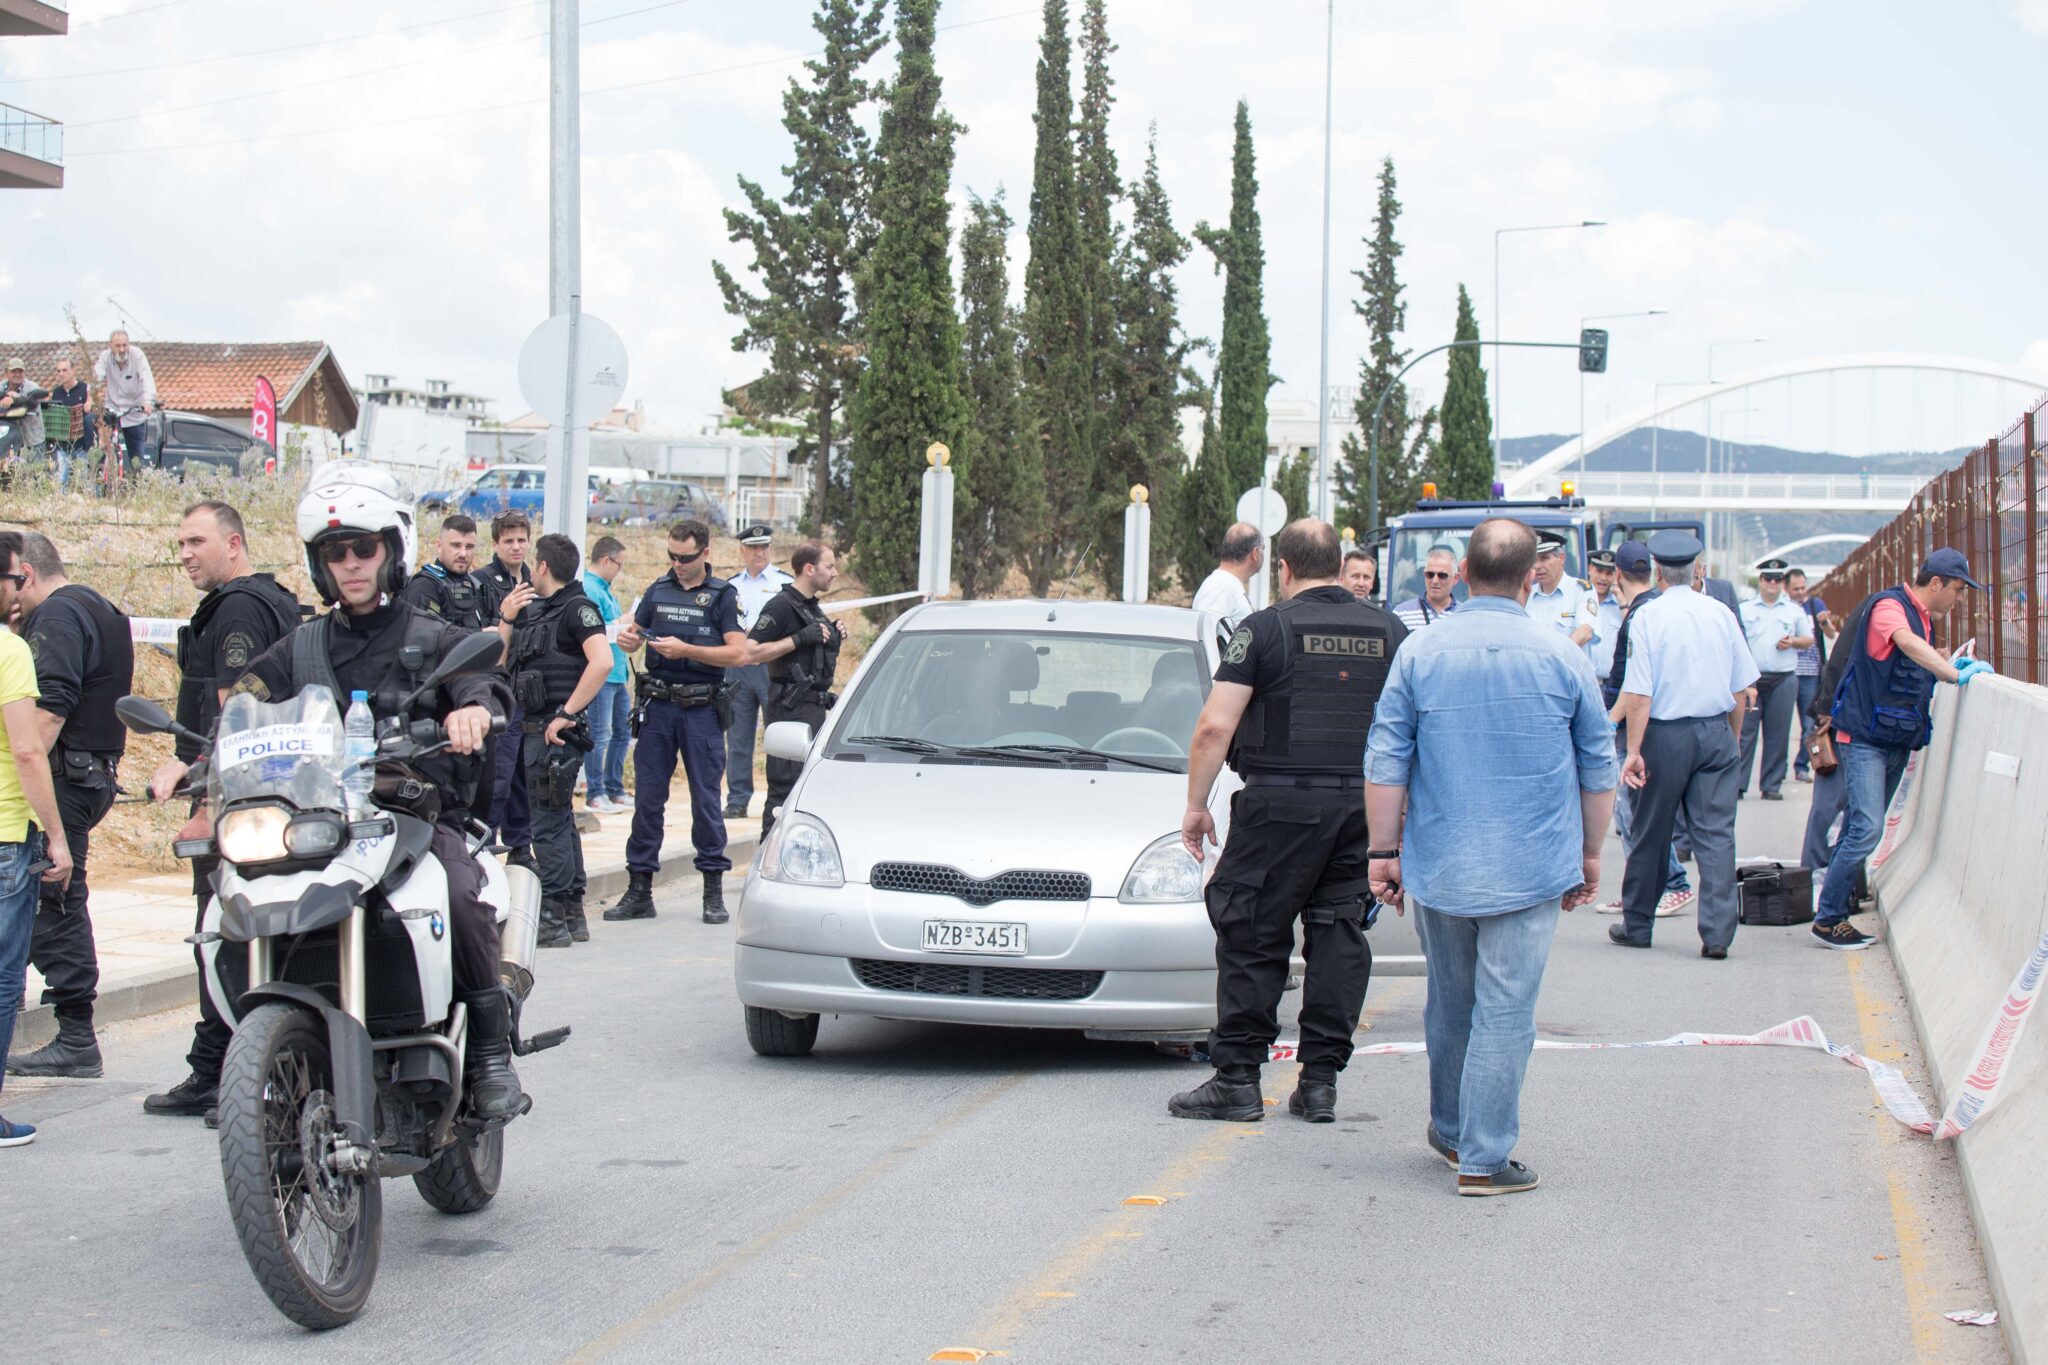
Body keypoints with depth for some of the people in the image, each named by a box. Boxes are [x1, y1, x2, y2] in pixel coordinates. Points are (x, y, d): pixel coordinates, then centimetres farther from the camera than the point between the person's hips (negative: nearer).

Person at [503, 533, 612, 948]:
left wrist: (567, 714, -24)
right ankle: (573, 915, 21)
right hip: (535, 728, 10)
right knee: (560, 821, 14)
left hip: (558, 732, -10)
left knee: (550, 824, -8)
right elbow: (499, 663, 19)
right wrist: (507, 620, 8)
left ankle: (552, 919, -6)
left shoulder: (577, 609, -10)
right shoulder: (532, 611, 17)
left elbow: (602, 662, -24)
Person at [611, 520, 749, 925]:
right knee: (647, 797, 3)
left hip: (702, 708, -3)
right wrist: (628, 639, -7)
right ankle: (639, 890, 7)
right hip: (658, 705, 3)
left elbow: (739, 653, -9)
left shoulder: (722, 595, 1)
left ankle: (714, 891, 6)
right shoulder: (658, 590, 12)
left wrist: (685, 649, -18)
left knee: (706, 800, -1)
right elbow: (634, 635, 18)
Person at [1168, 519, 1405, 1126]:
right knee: (1339, 937, 9)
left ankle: (1237, 1079, 3)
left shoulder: (1265, 628, -4)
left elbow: (1214, 727, -8)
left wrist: (1195, 804, 0)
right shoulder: (1391, 633, 9)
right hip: (1365, 804, 4)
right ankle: (1321, 1081, 9)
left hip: (1280, 805, -4)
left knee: (1252, 938, 2)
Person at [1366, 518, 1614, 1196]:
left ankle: (1450, 1128, 34)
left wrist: (1385, 851, 9)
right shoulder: (1563, 657, -2)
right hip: (1529, 870, -2)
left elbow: (1385, 764, 1)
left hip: (1438, 866, 2)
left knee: (1450, 1000, 18)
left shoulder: (1419, 653, -1)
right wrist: (1590, 854, 16)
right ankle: (1483, 1158, 0)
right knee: (1504, 1010, 0)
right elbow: (1598, 769, 5)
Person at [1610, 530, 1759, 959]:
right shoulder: (1720, 614, 3)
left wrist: (1634, 750, -11)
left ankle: (1637, 925, 23)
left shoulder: (1647, 617, -8)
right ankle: (1717, 934, -6)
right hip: (1716, 731, 2)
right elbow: (1741, 688, 6)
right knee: (1716, 833, 1)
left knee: (1651, 832, 10)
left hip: (1666, 734, -2)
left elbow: (1639, 694, -13)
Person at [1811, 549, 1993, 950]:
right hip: (1865, 738, -9)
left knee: (1861, 830, 9)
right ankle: (1827, 919, -10)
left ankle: (1834, 909, 14)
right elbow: (1908, 645, -31)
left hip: (1896, 742, 9)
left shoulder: (1923, 618, 16)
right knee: (1866, 829, -15)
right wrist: (1954, 673, -39)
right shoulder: (1889, 606, -12)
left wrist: (1955, 665, 9)